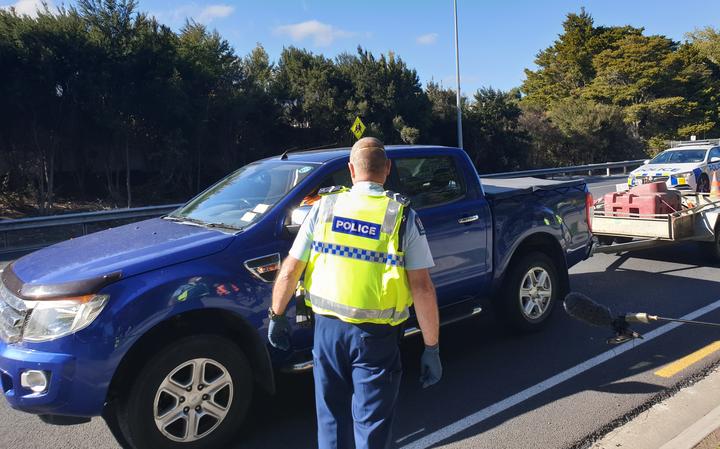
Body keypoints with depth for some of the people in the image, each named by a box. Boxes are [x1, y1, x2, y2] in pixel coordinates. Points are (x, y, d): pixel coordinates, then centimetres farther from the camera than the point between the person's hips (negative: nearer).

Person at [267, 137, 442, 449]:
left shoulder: (324, 207, 0)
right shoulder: (403, 216, -6)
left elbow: (288, 273, 0)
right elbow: (422, 288, -10)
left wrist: (276, 316, 14)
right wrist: (431, 348, -3)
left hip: (327, 327, 2)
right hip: (376, 336, -2)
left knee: (331, 419, 22)